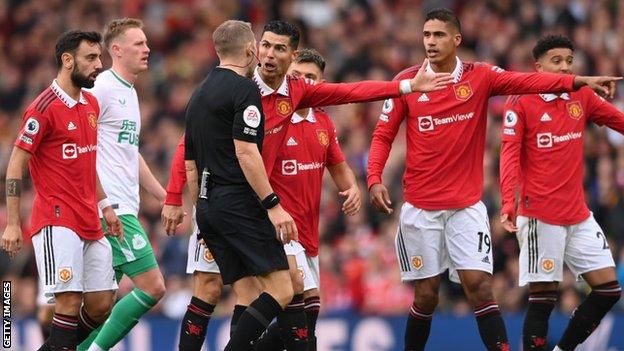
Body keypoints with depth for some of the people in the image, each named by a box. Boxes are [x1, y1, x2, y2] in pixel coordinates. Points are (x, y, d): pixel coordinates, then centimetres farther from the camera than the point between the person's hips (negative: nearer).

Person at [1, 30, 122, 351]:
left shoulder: (91, 105, 14)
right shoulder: (44, 108, -11)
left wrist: (104, 205, 19)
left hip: (90, 224, 8)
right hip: (57, 221, -8)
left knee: (101, 305, 4)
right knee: (70, 301, -14)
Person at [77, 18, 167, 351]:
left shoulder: (130, 93, 20)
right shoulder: (102, 88, -10)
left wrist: (166, 198, 29)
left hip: (123, 208, 10)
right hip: (112, 209, -10)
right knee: (152, 286, -12)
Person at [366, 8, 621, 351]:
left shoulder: (480, 76, -2)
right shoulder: (407, 81, 0)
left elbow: (526, 81, -16)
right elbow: (383, 135, 4)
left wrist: (577, 81, -30)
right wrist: (374, 179, -11)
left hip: (466, 206, 0)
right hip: (420, 207, 0)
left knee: (478, 286, -10)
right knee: (426, 295, 3)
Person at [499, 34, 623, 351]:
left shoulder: (582, 98, 9)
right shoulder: (520, 103, -6)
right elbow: (509, 155, -13)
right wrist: (508, 204, -25)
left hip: (579, 216, 6)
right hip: (541, 217, -6)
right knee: (543, 298, -7)